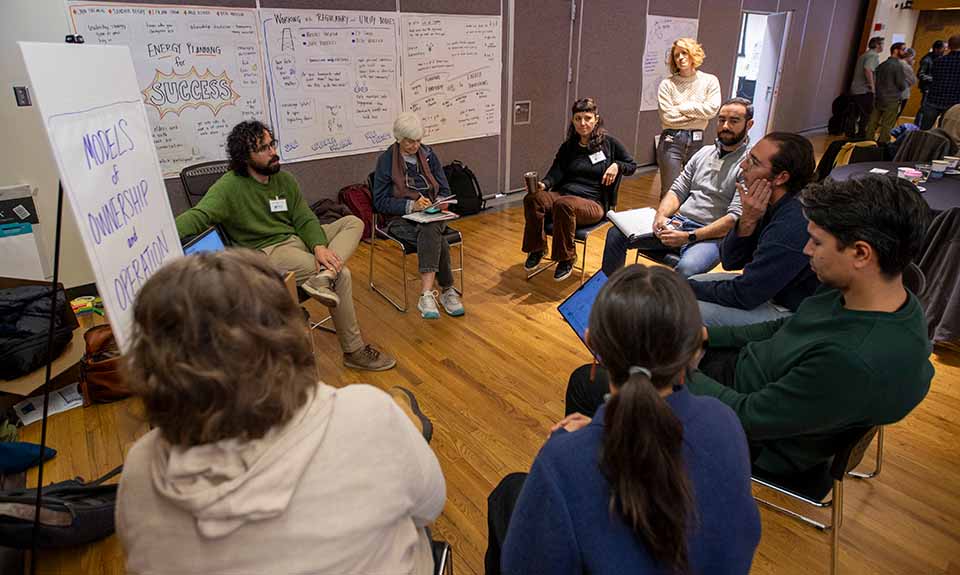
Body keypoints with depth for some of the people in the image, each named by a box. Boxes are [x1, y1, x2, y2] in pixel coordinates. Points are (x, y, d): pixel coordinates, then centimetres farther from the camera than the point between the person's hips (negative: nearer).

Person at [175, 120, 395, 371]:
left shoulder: (284, 179, 7)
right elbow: (197, 216, -25)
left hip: (297, 238, 8)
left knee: (353, 223, -4)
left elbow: (304, 219, 4)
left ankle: (323, 278, -32)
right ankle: (354, 351, -12)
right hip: (267, 251, -8)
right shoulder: (229, 187, -12)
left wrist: (319, 247, -17)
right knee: (342, 274, -23)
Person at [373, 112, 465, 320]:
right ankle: (447, 290, -26)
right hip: (401, 219, -2)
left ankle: (427, 294, -37)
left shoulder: (428, 155, 8)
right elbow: (380, 201, -6)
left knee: (430, 231, -35)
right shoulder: (386, 160, -2)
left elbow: (445, 190, 12)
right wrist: (411, 205, -19)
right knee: (439, 243, -33)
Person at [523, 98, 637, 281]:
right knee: (533, 198, -29)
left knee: (564, 204, -38)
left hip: (592, 202, -3)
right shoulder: (567, 147, 19)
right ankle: (536, 249, -13)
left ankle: (566, 259, -23)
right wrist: (544, 184, -18)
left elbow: (632, 165, 20)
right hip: (562, 194, 4)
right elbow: (556, 171, 4)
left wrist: (617, 165, -3)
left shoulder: (609, 143, 11)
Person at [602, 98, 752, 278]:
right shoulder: (704, 153, 15)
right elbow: (677, 190, 13)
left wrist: (689, 237, -21)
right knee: (616, 233, -7)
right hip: (676, 223, 6)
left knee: (686, 268, -40)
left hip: (710, 236, -6)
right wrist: (661, 216, -9)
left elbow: (736, 217, -15)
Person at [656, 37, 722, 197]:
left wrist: (682, 107, -6)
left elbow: (712, 109, -7)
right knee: (669, 190, -1)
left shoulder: (710, 80, 7)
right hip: (672, 140, -2)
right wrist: (698, 112, -3)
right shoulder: (667, 84, 1)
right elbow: (667, 115, -10)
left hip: (696, 140, 2)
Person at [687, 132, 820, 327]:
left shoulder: (793, 227, -32)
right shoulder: (772, 203, -5)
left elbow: (743, 296, -25)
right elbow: (729, 262, -2)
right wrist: (747, 220, -18)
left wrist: (689, 288, -13)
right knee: (696, 282, 7)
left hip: (791, 313, -9)